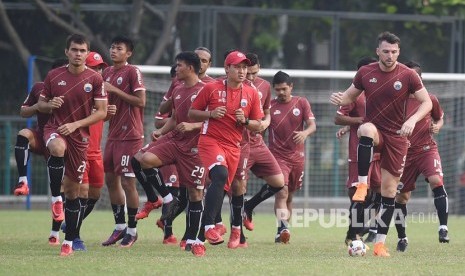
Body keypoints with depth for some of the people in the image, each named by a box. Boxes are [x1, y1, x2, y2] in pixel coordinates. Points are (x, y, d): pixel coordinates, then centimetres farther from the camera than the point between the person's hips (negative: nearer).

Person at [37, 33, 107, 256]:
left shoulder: (95, 79, -3)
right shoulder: (54, 76, 1)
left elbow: (101, 112, -4)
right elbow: (40, 104, 11)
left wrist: (75, 124, -16)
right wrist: (50, 105, -13)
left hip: (80, 136, 0)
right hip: (55, 128, 0)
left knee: (73, 190, 5)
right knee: (57, 148, -40)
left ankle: (69, 241, 16)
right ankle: (55, 198, -25)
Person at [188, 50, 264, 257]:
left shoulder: (251, 94, 8)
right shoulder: (211, 88, 0)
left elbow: (258, 126, 13)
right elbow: (192, 113, 6)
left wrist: (245, 121, -8)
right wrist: (211, 113, -11)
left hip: (233, 147, 4)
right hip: (210, 141, -4)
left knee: (219, 191, 4)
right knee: (220, 175, -32)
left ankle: (200, 239, 13)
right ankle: (209, 226, -33)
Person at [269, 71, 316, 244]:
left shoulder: (302, 103, 4)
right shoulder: (270, 106, 1)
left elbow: (312, 125, -4)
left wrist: (305, 133, -26)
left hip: (297, 156, 3)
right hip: (277, 156, -3)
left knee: (289, 196, 11)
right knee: (282, 192, -21)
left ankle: (282, 232, 21)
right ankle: (283, 228, -35)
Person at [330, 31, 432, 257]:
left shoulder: (408, 76, -7)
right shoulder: (365, 73, -1)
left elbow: (426, 102, -4)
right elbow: (350, 97, 11)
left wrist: (412, 120, -23)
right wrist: (340, 99, -14)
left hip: (396, 136, 0)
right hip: (374, 130, 0)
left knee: (389, 190, -1)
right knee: (366, 129, -39)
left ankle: (380, 242, 8)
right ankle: (362, 185, -36)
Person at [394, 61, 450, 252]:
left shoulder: (430, 100, 1)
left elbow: (439, 119, 17)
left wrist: (437, 126, -4)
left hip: (427, 148, -1)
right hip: (405, 152, 1)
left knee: (436, 181, -28)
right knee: (402, 196, 3)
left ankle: (443, 227, -26)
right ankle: (401, 237, 21)